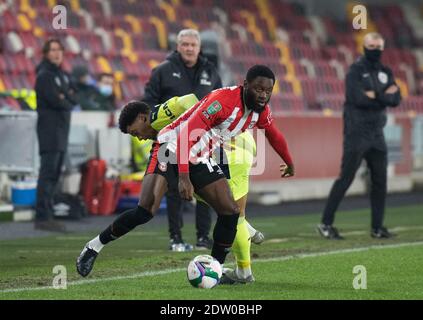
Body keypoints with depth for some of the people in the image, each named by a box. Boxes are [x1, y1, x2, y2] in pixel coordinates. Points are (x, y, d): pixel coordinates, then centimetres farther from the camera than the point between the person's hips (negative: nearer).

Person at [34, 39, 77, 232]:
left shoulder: (62, 75, 18)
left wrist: (65, 97, -10)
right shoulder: (45, 75, -9)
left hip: (62, 129, 9)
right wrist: (68, 102, -1)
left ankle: (46, 214, 14)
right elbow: (55, 100, -19)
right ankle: (42, 217, -16)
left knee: (55, 173, 10)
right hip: (49, 129, -9)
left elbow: (73, 99, 10)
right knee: (48, 172, -13)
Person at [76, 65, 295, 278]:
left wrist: (289, 163, 38)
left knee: (230, 211, -5)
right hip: (171, 149, -8)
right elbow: (186, 135, -34)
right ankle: (94, 246, -4)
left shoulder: (261, 111, -2)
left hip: (201, 159, 8)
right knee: (145, 212, -20)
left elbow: (274, 135, 22)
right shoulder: (223, 100, -28)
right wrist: (183, 177, -41)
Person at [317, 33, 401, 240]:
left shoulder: (385, 72, 14)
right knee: (346, 178, -8)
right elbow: (358, 98, -20)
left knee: (380, 181, 6)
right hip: (357, 134, -7)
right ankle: (326, 223, -3)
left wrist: (376, 96, -13)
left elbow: (395, 99, 2)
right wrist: (385, 96, -9)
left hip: (377, 135, 7)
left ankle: (377, 228, 14)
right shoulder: (356, 71, -6)